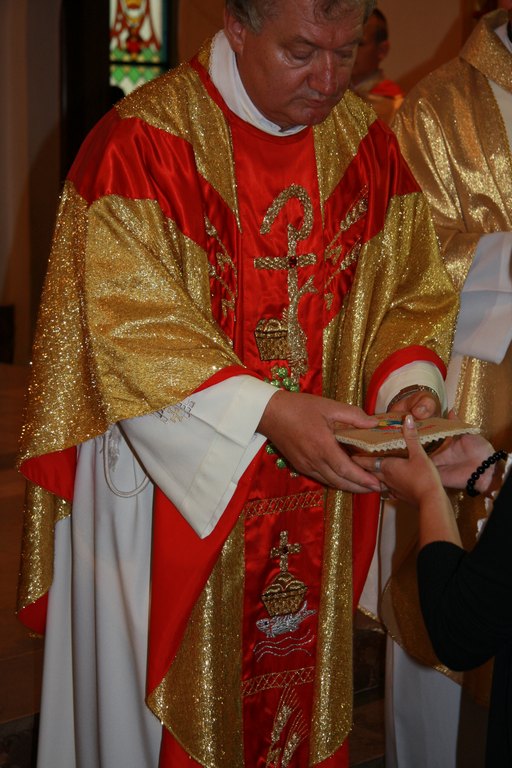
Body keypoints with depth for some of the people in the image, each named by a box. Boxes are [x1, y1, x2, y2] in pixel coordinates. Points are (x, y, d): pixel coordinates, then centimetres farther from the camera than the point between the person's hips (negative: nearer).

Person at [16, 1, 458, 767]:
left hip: (317, 487, 5)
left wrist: (410, 383, -15)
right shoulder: (141, 141, -16)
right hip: (169, 486, -4)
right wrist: (267, 411, -31)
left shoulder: (368, 144, 1)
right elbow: (133, 324, -21)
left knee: (299, 683, 18)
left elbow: (410, 291, 5)